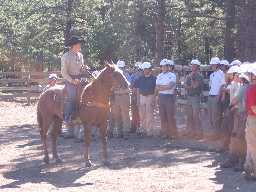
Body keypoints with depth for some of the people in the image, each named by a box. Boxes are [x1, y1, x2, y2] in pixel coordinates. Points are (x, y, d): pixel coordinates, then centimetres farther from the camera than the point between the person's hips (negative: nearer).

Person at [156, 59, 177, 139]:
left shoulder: (172, 75, -1)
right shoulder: (159, 76, 14)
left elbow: (170, 86, -15)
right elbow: (157, 88, 3)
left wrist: (161, 87, -6)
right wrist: (166, 86, -9)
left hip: (169, 97, -5)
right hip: (161, 97, 5)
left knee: (170, 116, -6)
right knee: (162, 116, 5)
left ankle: (172, 133, -1)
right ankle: (164, 132, 11)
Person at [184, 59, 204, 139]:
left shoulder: (199, 76, -6)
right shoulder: (189, 76, 15)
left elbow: (195, 86, -17)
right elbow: (186, 86, 10)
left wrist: (191, 78, -12)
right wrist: (191, 86, -7)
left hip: (196, 96, -7)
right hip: (189, 96, 7)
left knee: (196, 115, -10)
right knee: (189, 115, 8)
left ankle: (198, 133, -7)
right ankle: (191, 132, 15)